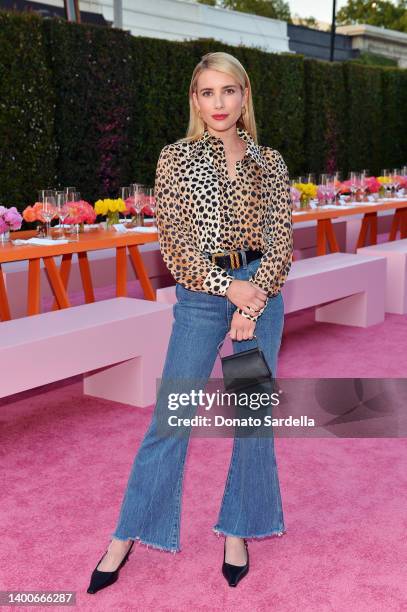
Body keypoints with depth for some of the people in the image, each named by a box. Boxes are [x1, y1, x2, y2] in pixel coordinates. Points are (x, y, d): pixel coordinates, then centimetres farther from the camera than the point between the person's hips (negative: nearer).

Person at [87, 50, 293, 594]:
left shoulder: (269, 162, 6)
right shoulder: (176, 158, 1)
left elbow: (281, 240, 1)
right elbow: (174, 240, -5)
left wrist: (254, 300, -12)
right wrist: (228, 286, -14)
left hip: (260, 290, 2)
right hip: (199, 294, -2)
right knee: (169, 418, 0)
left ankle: (237, 530, 25)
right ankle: (127, 536, 15)